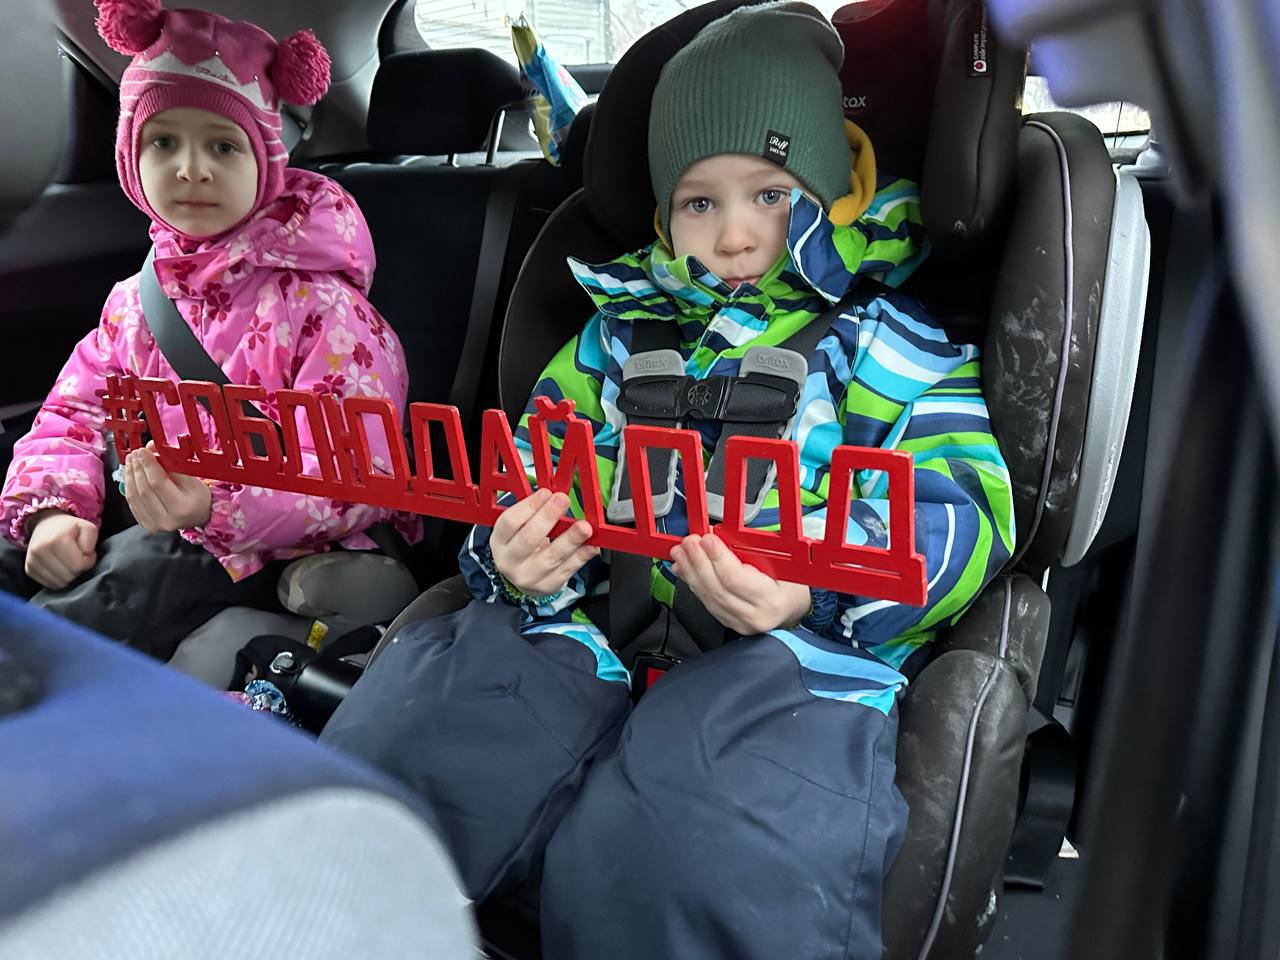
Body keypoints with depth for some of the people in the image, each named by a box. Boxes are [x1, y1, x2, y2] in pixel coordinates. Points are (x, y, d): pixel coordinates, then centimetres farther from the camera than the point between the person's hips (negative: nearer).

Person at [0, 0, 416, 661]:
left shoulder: (319, 306, -12)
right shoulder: (138, 298, 11)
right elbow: (75, 412, 13)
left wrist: (216, 509, -34)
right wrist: (55, 507, -8)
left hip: (267, 553, -6)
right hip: (142, 526, 7)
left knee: (141, 571, -31)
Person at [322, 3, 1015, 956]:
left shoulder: (888, 344, 10)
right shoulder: (626, 328, 23)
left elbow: (959, 516, -3)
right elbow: (541, 464, 22)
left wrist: (818, 584, -24)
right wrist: (517, 551, -3)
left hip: (792, 653, -3)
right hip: (597, 627, 4)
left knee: (687, 850, -33)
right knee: (396, 738, -19)